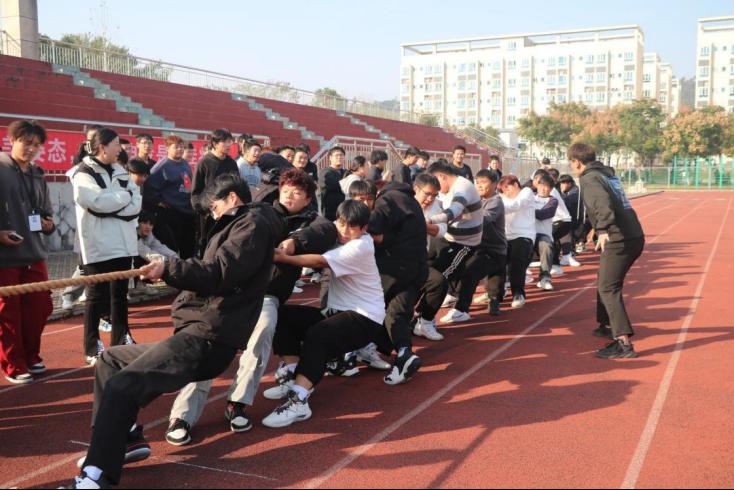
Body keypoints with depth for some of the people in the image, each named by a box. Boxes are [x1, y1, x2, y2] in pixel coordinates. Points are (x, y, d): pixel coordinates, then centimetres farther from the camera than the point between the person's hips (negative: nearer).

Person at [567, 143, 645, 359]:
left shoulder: (589, 178, -8)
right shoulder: (608, 173, 19)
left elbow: (601, 203, -28)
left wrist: (603, 229, -42)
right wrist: (601, 229, 48)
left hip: (619, 240, -9)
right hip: (635, 237, 9)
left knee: (608, 289, -9)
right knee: (606, 283, 25)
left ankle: (624, 343, -16)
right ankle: (608, 325, 39)